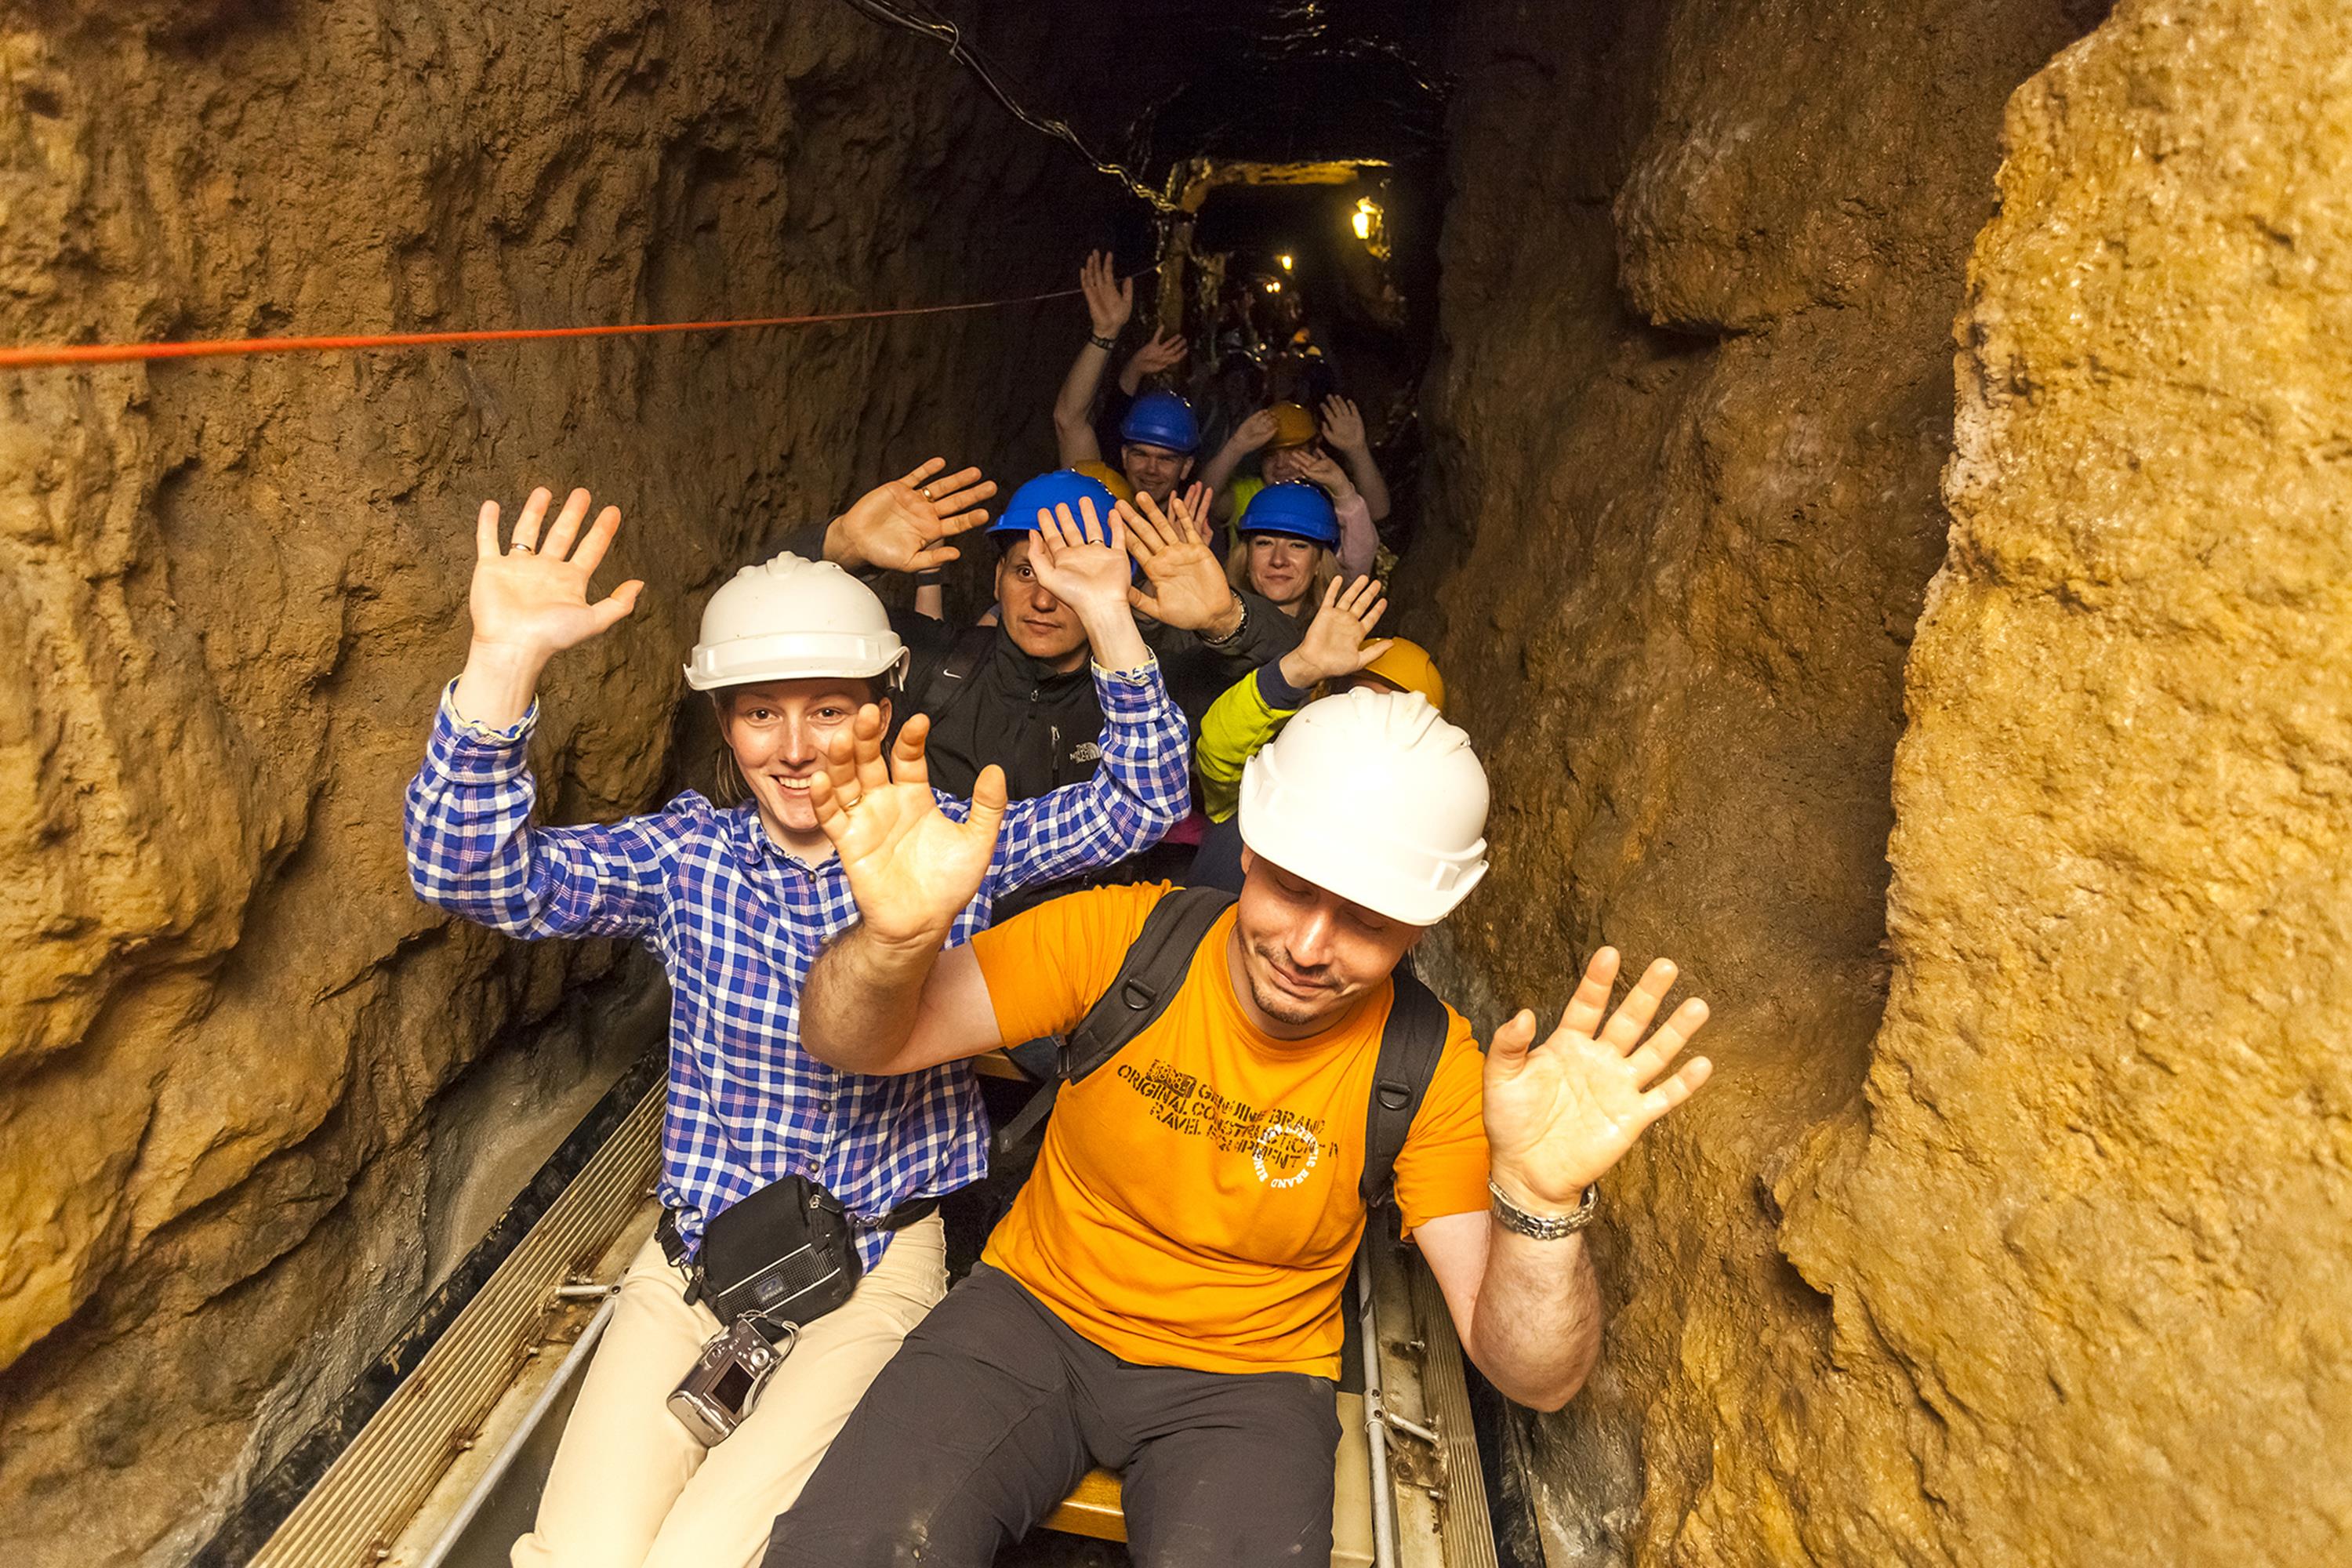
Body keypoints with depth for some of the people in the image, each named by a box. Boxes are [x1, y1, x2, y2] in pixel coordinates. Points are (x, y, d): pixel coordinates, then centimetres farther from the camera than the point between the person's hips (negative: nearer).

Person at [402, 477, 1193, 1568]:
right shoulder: (685, 855, -4)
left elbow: (1140, 803, -5)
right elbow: (471, 873, -17)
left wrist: (1107, 619, -18)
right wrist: (505, 660, -32)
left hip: (876, 1264, -1)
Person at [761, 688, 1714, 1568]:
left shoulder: (1429, 1068, -15)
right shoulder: (1124, 936, -15)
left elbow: (1536, 1379, -17)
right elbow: (853, 1045, -14)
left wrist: (1539, 1199, -39)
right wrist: (896, 941, -38)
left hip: (1246, 1377, 0)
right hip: (1036, 1310, 1)